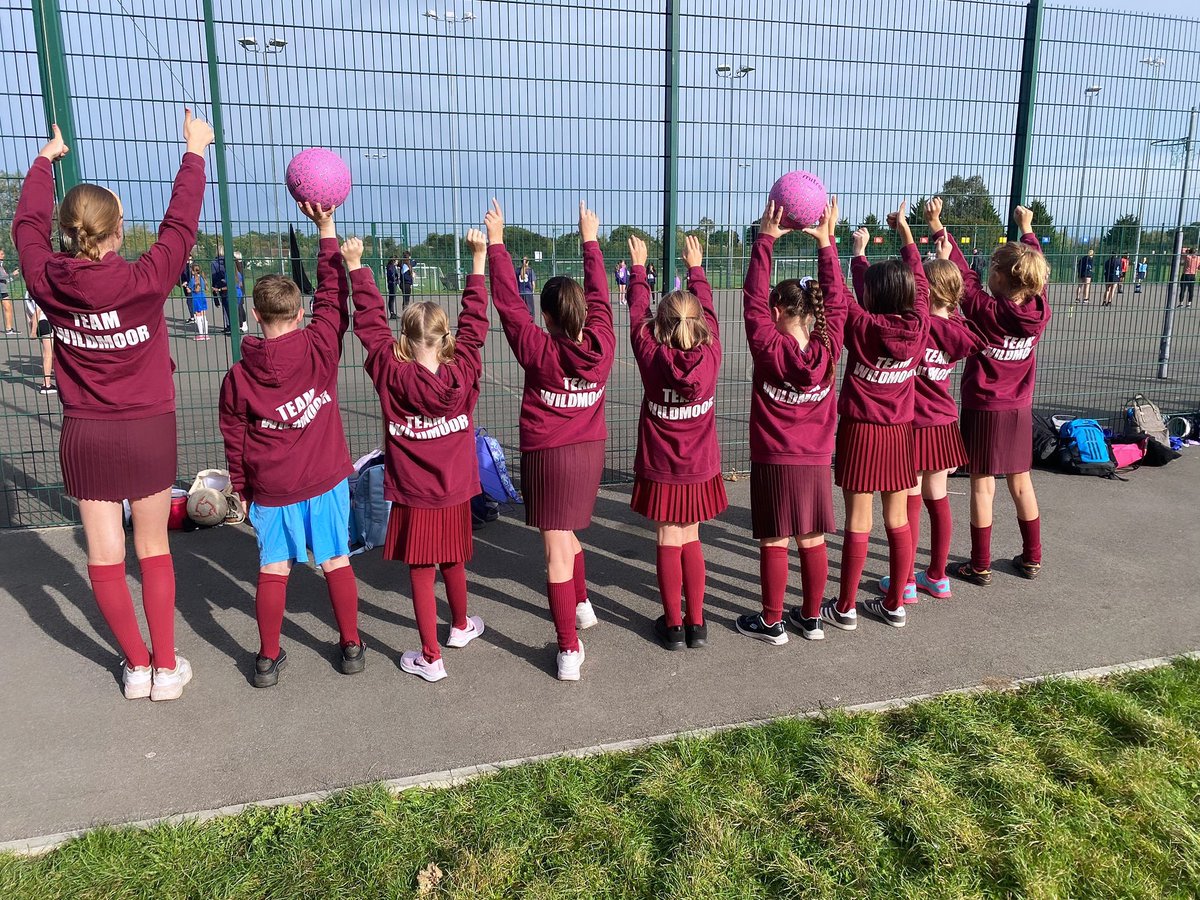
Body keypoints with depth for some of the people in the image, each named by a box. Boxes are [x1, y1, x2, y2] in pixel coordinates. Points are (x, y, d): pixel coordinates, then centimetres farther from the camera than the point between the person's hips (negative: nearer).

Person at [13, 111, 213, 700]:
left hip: (83, 435, 2)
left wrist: (47, 157, 27)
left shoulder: (46, 282, -8)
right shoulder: (144, 281, -17)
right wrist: (195, 151, 9)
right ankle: (166, 668, 18)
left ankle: (136, 667, 22)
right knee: (153, 551, 10)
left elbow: (27, 223, 12)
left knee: (105, 556, 10)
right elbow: (180, 224, -4)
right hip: (147, 432, -2)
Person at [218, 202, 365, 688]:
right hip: (326, 480, 0)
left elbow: (234, 442, 2)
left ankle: (268, 658, 19)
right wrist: (326, 228, 3)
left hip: (271, 488, 0)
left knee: (273, 570, 10)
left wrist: (241, 488, 15)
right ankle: (351, 646, 21)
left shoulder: (237, 377, -6)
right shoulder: (320, 348, -11)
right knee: (336, 561, 10)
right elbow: (332, 295, 0)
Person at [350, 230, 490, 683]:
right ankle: (460, 626, 44)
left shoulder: (392, 375, -16)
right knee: (453, 564, 22)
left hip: (412, 496, -2)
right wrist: (479, 260, 1)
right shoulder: (463, 373, -13)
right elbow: (474, 323, -4)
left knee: (421, 574, 7)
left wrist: (356, 267, 2)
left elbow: (370, 324, -7)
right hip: (455, 492, 2)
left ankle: (431, 658, 14)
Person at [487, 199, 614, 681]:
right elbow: (600, 297, 8)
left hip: (547, 456, -5)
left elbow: (508, 302, -8)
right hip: (591, 452, 5)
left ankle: (569, 650, 0)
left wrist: (496, 244, 1)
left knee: (557, 551, -2)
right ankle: (581, 605, 45)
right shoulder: (601, 346, -6)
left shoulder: (538, 350, -16)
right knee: (566, 533, 27)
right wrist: (590, 240, 20)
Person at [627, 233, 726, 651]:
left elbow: (637, 314, -1)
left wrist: (639, 268, 14)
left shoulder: (652, 357, -17)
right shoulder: (710, 354, -12)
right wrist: (695, 267, 20)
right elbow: (708, 310, 5)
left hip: (661, 467, -2)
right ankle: (696, 624, 19)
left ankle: (673, 625, 14)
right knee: (691, 541, 14)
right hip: (701, 466, 2)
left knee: (668, 543, 7)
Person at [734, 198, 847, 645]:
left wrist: (766, 240, -8)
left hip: (774, 461, -4)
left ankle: (771, 622, 16)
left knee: (774, 544, 5)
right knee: (812, 541, 13)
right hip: (817, 462, 4)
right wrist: (825, 242, 6)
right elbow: (836, 301, 5)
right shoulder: (828, 348, -6)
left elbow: (753, 299, -10)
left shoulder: (769, 349, -15)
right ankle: (812, 617, 26)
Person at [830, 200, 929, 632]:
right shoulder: (918, 325, -5)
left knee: (858, 522, 1)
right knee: (898, 520, 11)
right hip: (899, 433, 5)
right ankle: (895, 605, 23)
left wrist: (857, 249, 10)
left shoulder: (862, 327, -16)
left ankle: (846, 608, 12)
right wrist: (904, 231, 22)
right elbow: (918, 281, 11)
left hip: (860, 431, -4)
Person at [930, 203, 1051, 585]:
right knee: (1021, 482, 16)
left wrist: (939, 229, -3)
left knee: (982, 484, 3)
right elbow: (1037, 272, 10)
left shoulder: (986, 311, -20)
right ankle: (1032, 558, 27)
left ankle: (980, 565, 10)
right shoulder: (1040, 310, -7)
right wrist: (1028, 230, 25)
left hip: (983, 409, -4)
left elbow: (964, 274, -12)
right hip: (1020, 410, 5)